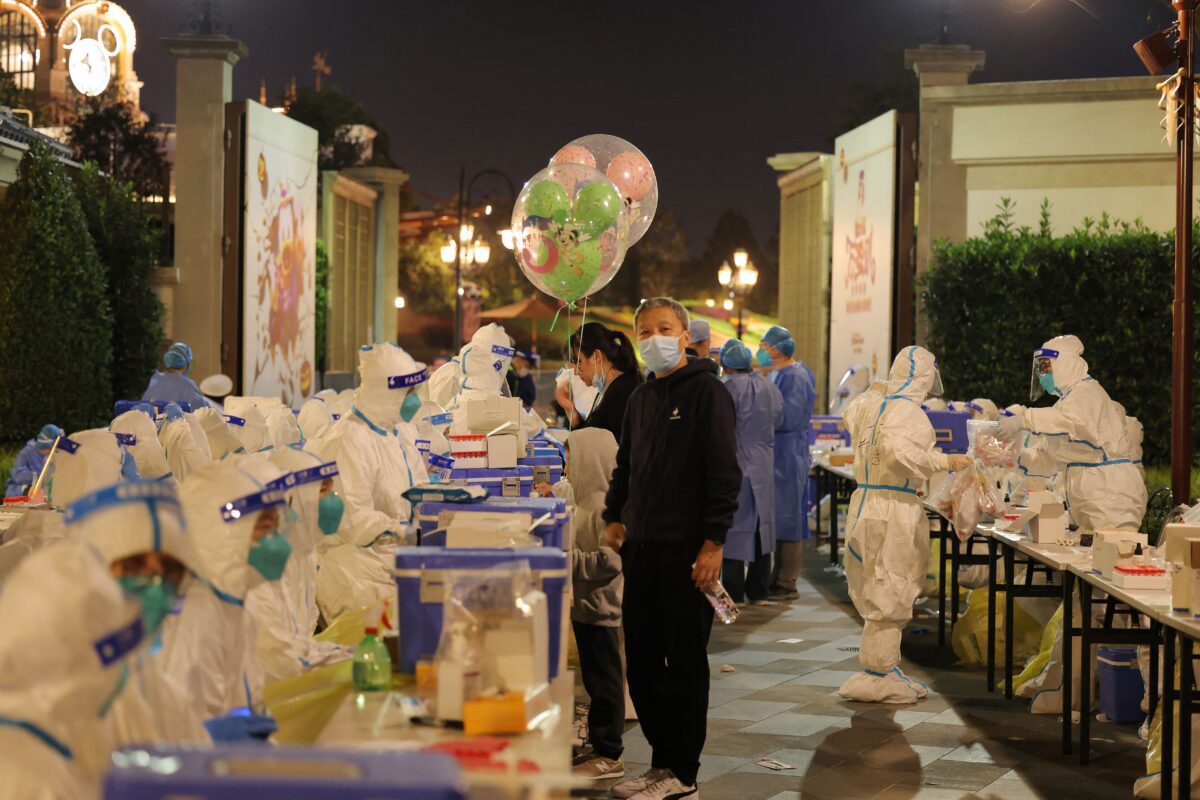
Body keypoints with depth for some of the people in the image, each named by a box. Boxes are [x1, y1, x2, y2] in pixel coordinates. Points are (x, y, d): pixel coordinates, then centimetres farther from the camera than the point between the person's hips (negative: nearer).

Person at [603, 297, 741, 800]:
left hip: (687, 550, -7)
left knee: (684, 662, -1)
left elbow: (724, 471, -12)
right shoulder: (640, 399, 16)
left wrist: (713, 541, -17)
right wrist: (615, 517, 15)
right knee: (642, 661, 9)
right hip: (641, 547, 7)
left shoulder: (706, 391, -6)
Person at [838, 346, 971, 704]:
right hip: (895, 509, -9)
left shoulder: (867, 404, 9)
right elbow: (901, 453, -31)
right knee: (890, 595, -1)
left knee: (877, 591, 16)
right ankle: (876, 677, 5)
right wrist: (945, 462, -21)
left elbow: (851, 418, 31)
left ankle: (884, 669, 25)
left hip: (863, 502, 9)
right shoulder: (909, 412, -16)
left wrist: (874, 391, 40)